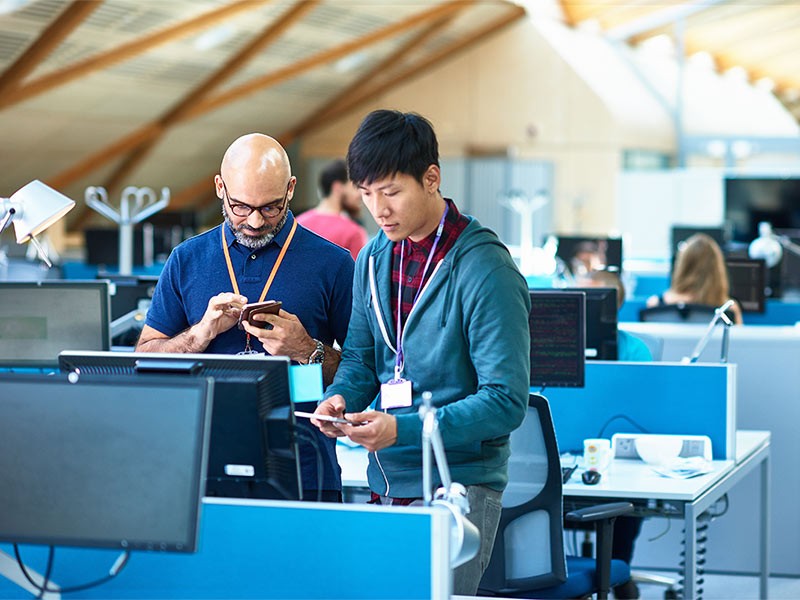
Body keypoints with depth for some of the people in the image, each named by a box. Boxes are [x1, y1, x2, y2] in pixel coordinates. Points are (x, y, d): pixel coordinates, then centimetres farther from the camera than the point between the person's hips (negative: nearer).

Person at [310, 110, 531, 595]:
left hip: (459, 486, -6)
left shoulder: (486, 270, -13)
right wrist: (340, 399, -6)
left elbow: (506, 401, -17)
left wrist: (403, 430, -26)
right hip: (385, 483, 7)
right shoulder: (373, 259, 8)